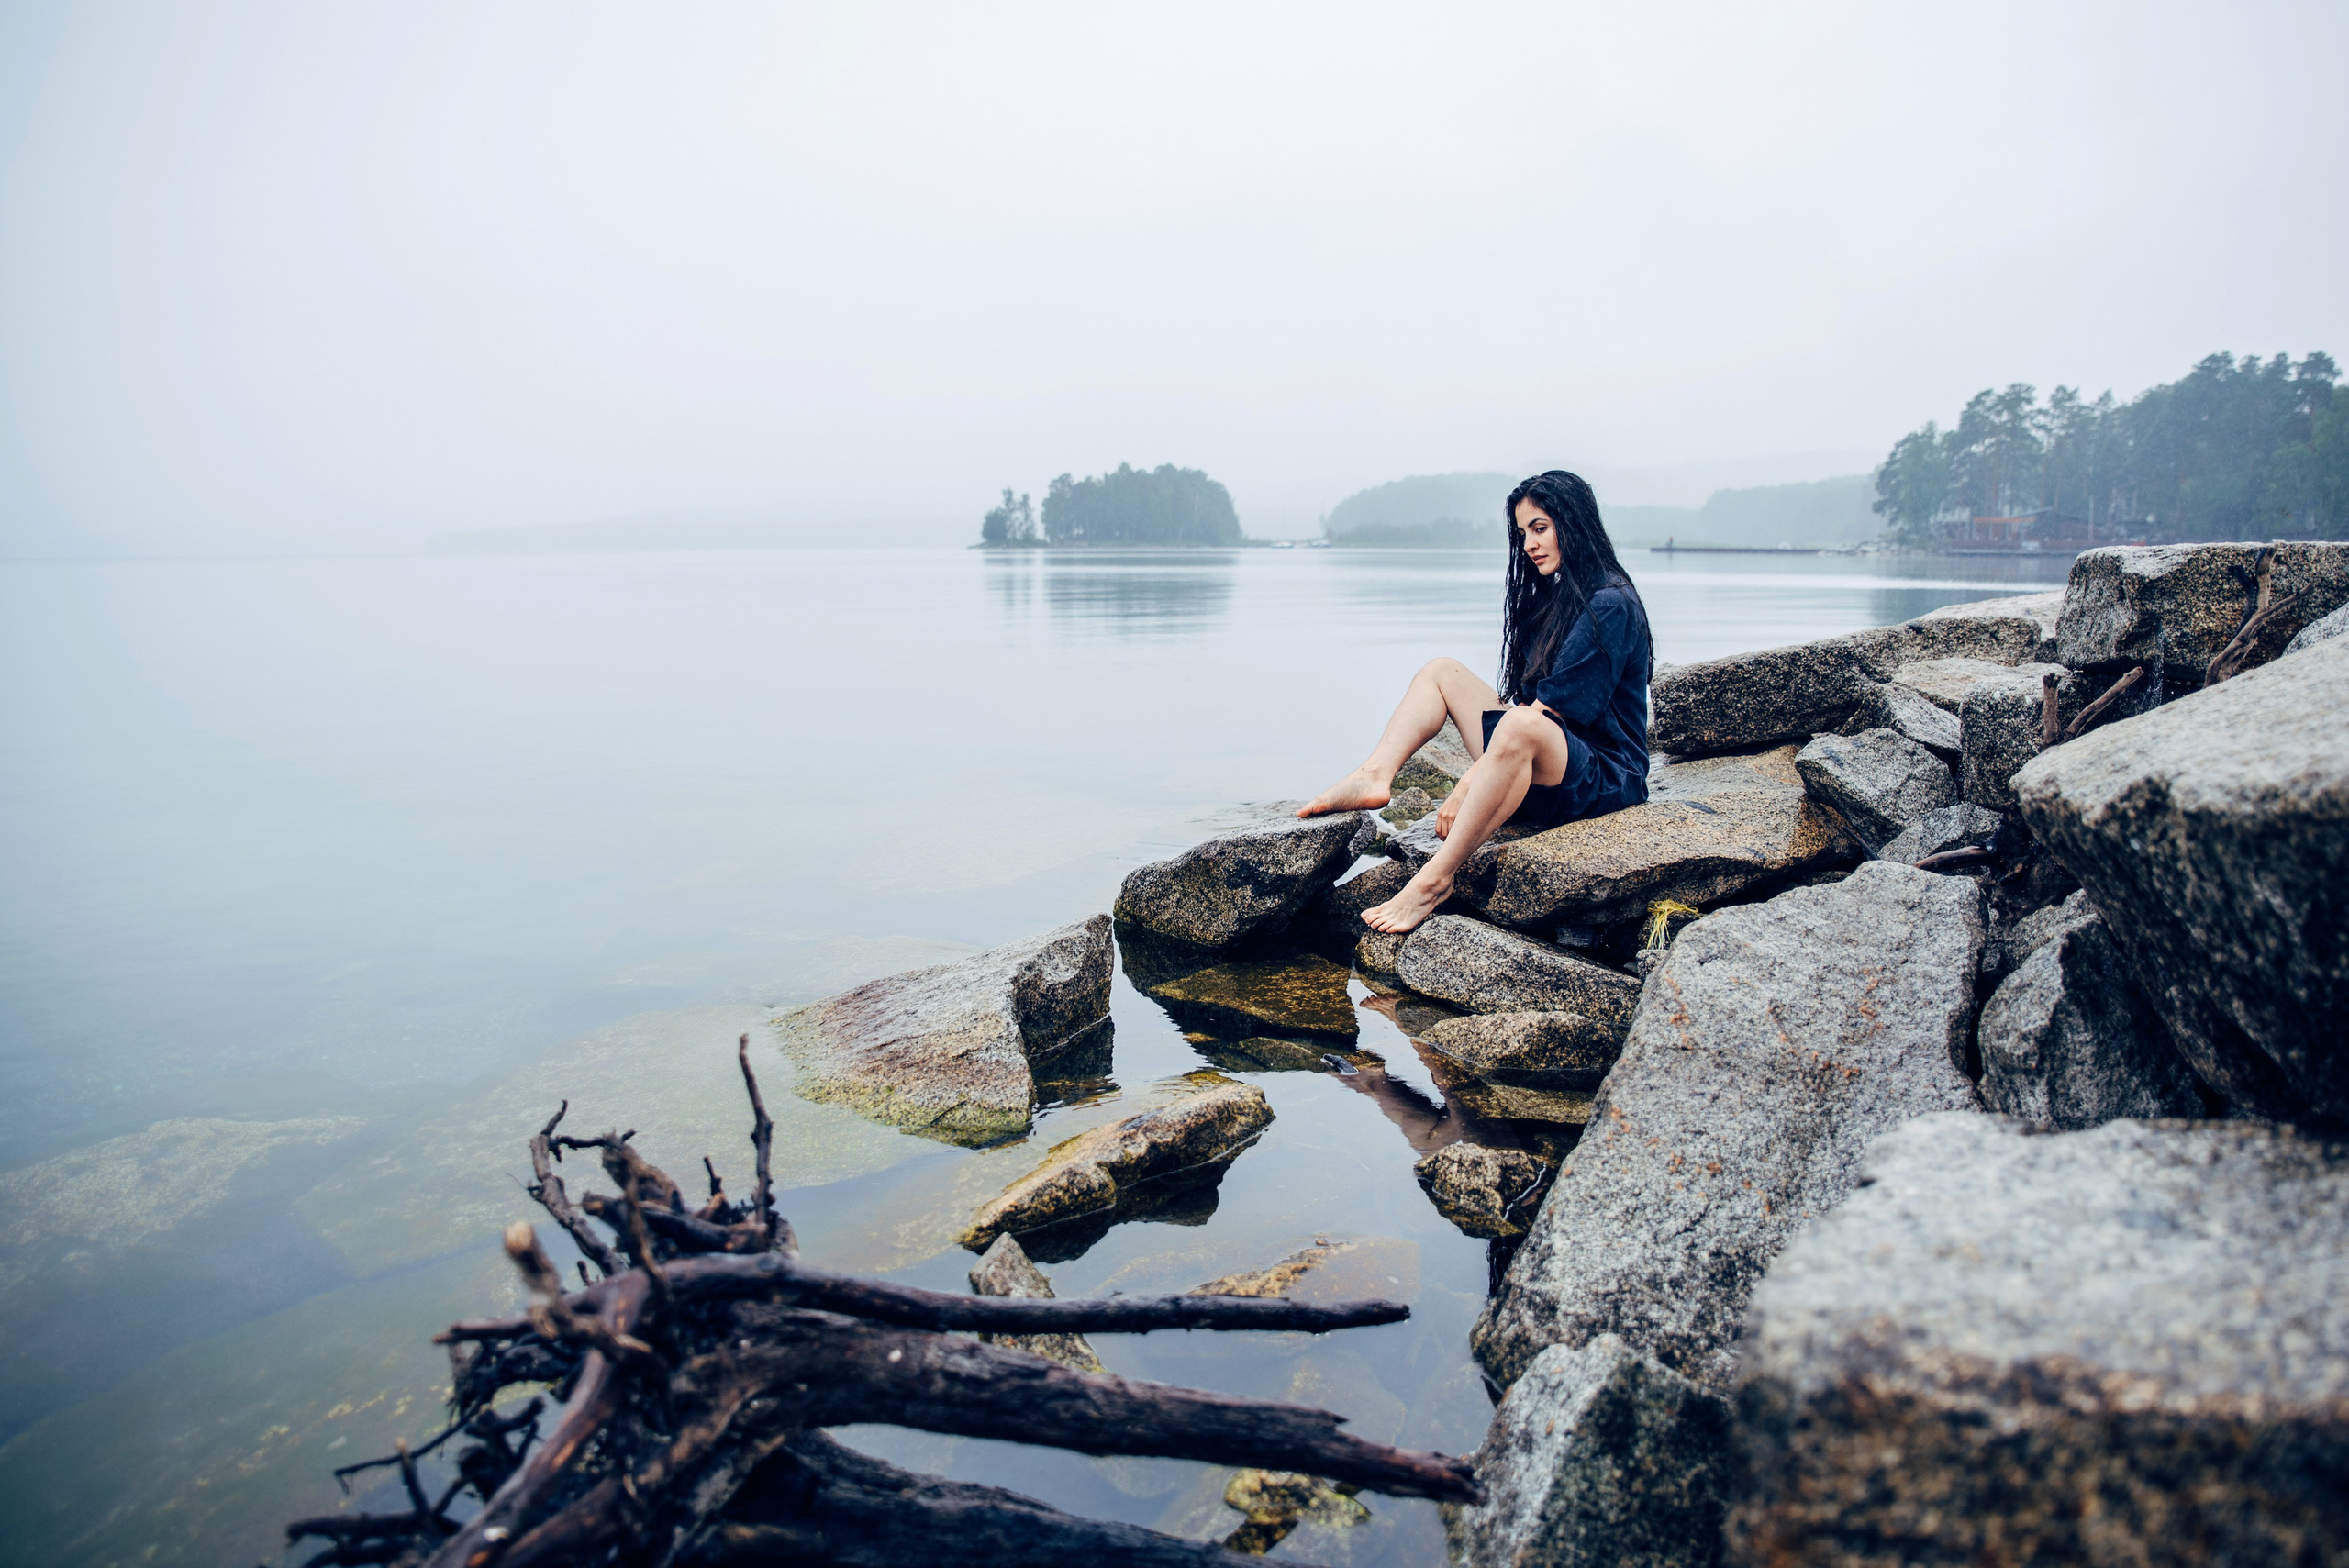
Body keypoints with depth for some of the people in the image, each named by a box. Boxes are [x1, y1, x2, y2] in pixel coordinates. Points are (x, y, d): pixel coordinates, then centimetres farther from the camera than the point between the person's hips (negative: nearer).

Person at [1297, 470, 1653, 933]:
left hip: (1606, 779, -9)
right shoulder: (1554, 596, 15)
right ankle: (1375, 777, -18)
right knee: (1442, 671, 5)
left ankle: (1435, 879, -41)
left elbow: (1551, 710, -20)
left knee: (1521, 727, -41)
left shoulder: (1610, 604, -13)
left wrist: (1471, 782, -23)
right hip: (1547, 768, 9)